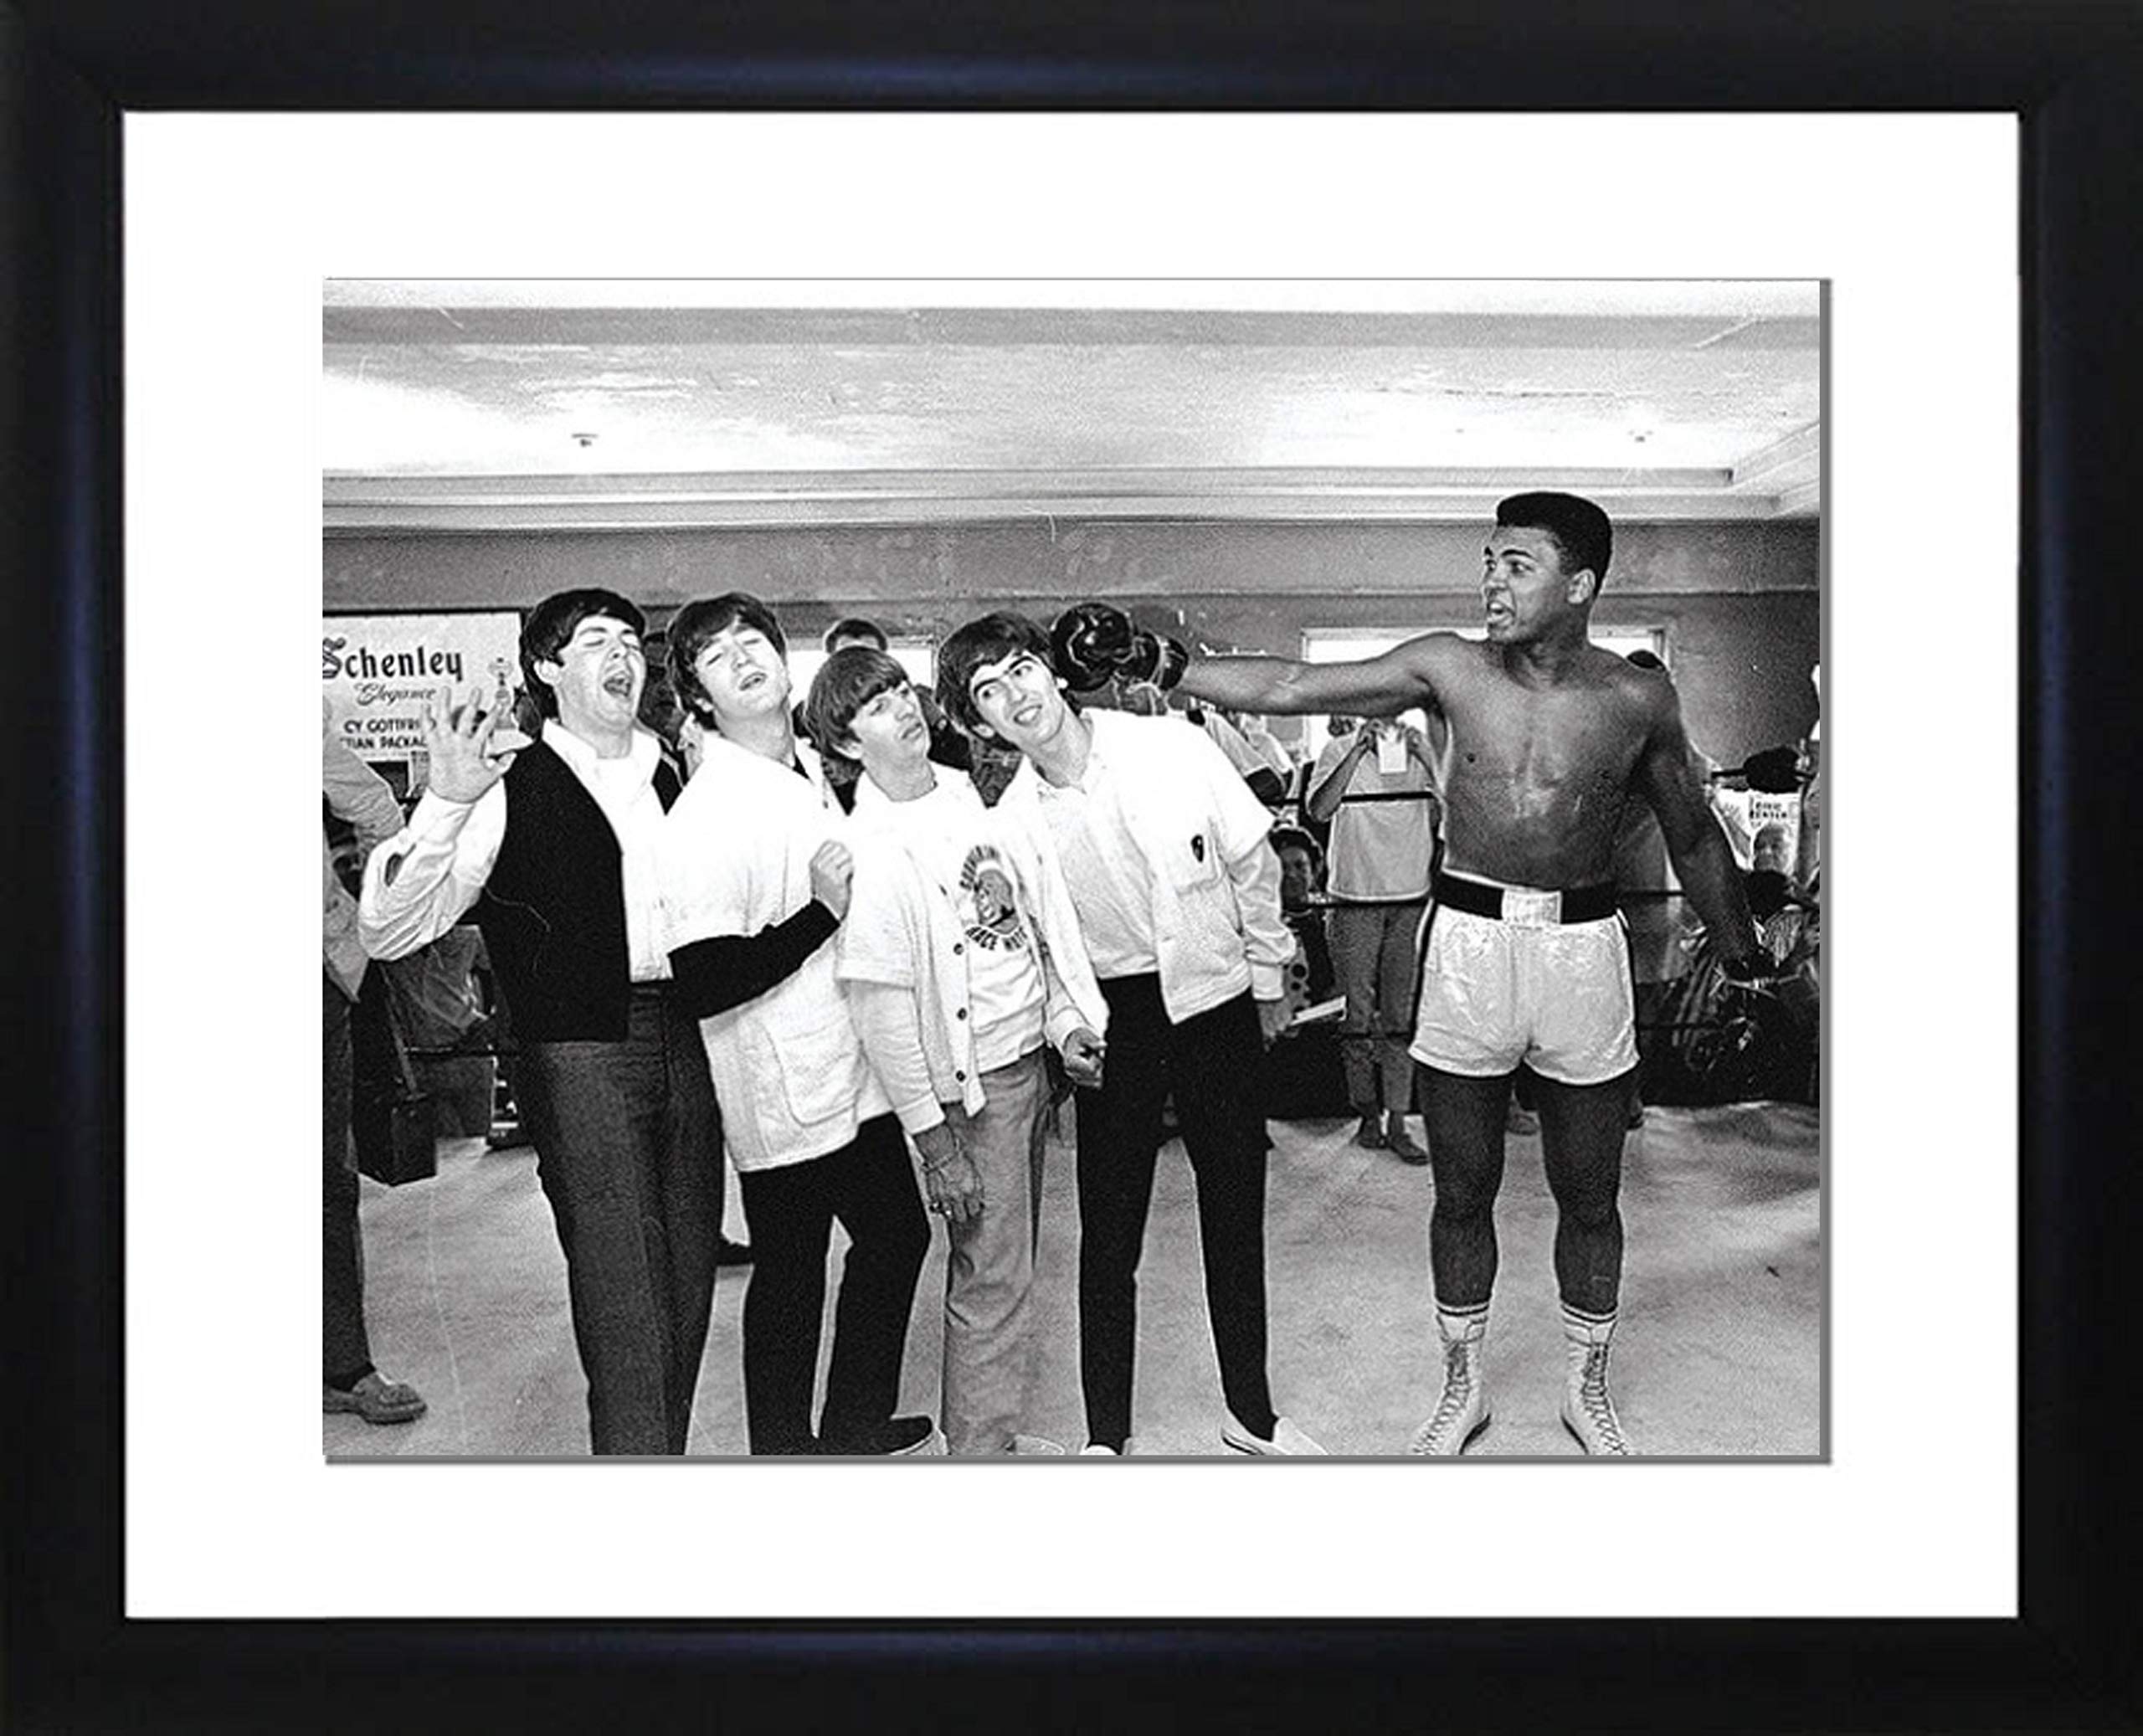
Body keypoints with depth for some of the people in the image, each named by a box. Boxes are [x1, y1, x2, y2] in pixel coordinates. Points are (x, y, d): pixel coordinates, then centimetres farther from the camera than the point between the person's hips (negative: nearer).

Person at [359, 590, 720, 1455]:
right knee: (622, 1308, -9)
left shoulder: (672, 774, 15)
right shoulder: (513, 783, -3)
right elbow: (389, 931, -13)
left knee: (687, 1287, 12)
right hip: (579, 1052, -6)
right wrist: (447, 801, -27)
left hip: (686, 1042, 6)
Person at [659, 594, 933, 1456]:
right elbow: (705, 982, -26)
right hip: (785, 1090, -9)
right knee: (790, 1273, 7)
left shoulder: (816, 770, 8)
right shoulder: (704, 817, -19)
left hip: (858, 1070, 9)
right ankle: (783, 1448, 29)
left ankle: (857, 1425, 40)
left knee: (896, 1235, 20)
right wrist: (823, 911, -24)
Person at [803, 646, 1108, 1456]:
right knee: (991, 1279, 0)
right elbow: (882, 1009, -16)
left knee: (1010, 1260, 16)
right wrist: (933, 1138, -16)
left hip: (1034, 1056, 7)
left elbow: (1046, 914, 12)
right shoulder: (868, 852, -16)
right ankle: (981, 1447, 16)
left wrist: (1068, 1020, 5)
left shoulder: (979, 793, 5)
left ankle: (989, 1429, 30)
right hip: (969, 1084, -7)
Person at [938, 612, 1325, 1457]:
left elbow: (1252, 864, 1)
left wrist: (1268, 978, 7)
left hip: (1215, 997, 1)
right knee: (1109, 1231, 4)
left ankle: (1251, 1412, 30)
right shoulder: (1010, 818, -10)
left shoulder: (1173, 746, -11)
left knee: (1236, 1216, 11)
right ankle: (1105, 1434, 22)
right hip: (1111, 1015, 0)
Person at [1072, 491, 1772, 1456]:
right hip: (1468, 940, 0)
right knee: (1462, 1193, 11)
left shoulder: (1636, 699, -3)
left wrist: (1745, 960, 16)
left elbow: (1692, 837, 10)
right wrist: (1154, 661, -14)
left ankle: (1586, 1388, 35)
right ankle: (1461, 1388, 32)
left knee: (1588, 1200, 12)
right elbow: (1289, 688, -7)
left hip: (1581, 945, 0)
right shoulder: (1449, 668, -4)